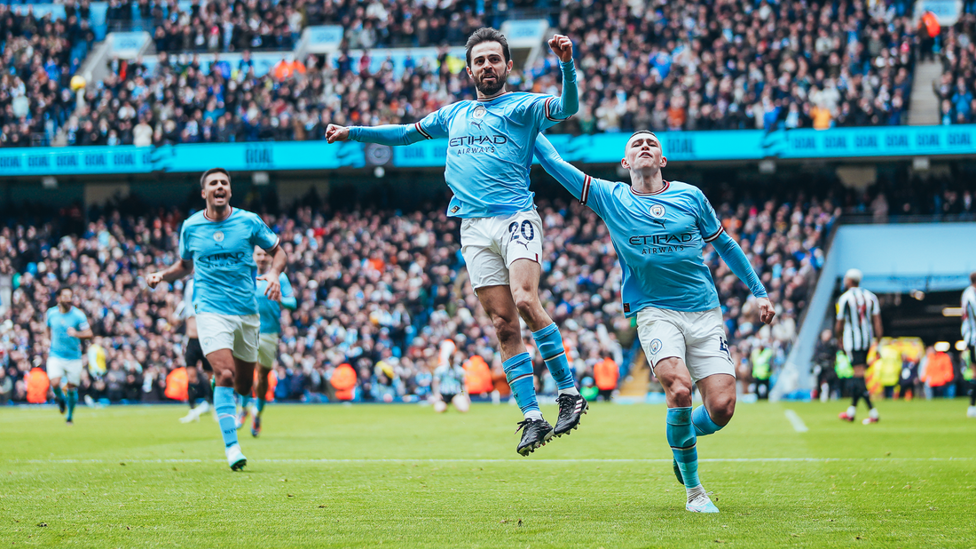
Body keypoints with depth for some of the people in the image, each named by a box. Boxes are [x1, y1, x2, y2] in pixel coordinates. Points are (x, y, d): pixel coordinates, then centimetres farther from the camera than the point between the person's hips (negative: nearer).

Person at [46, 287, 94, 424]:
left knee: (72, 388, 3)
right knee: (55, 383, -20)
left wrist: (76, 333, -30)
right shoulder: (51, 313, 0)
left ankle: (70, 415, 26)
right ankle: (61, 399, 15)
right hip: (55, 356, 1)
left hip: (74, 357, -1)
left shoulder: (78, 315, -9)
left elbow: (89, 334, -12)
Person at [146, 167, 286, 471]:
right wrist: (162, 275, 1)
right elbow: (185, 264, 20)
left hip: (246, 311, 2)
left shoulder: (249, 221, 0)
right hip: (211, 310, -2)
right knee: (225, 375, -21)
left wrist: (273, 273, -10)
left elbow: (277, 251, 10)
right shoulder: (190, 227, 3)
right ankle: (231, 447, -19)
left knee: (244, 385, 8)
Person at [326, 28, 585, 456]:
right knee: (504, 325, -4)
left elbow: (568, 106, -11)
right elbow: (406, 133, 36)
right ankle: (532, 418, -5)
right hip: (474, 229, 4)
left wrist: (567, 64, -28)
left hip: (516, 218, -4)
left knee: (525, 301, -26)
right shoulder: (453, 115, 23)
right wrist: (352, 132, 34)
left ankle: (569, 392, -15)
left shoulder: (522, 107, 7)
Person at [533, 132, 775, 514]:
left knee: (721, 407, -13)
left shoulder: (690, 196, 8)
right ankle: (693, 489, -10)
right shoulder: (610, 198, 5)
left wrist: (758, 291, 18)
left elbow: (724, 245, 19)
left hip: (705, 313, 2)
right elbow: (553, 163, 7)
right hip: (655, 312, -2)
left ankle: (683, 442, 24)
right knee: (679, 386, -29)